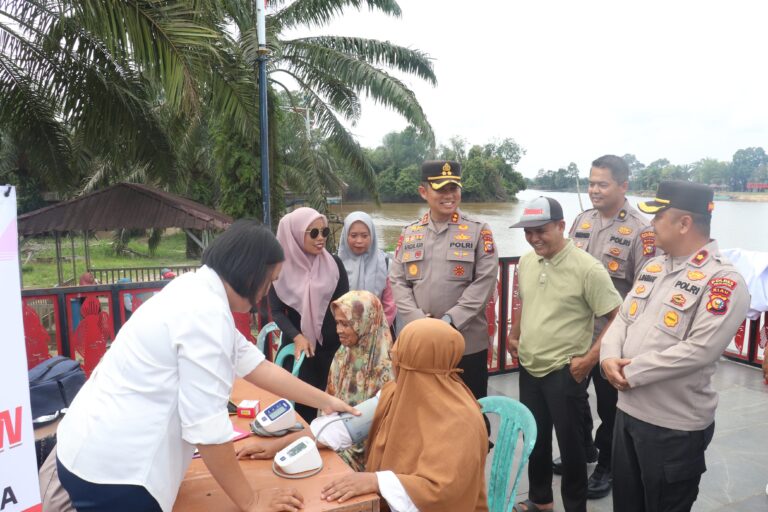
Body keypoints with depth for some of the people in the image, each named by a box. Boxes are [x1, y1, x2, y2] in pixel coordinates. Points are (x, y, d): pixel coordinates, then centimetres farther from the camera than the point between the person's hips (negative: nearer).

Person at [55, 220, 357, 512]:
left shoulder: (200, 292, 7)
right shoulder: (206, 313, -24)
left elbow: (255, 365, 11)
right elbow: (207, 424, -24)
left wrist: (324, 401, 16)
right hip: (113, 468, -9)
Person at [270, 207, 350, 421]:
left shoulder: (334, 263, 0)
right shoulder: (281, 267, -3)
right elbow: (277, 311, -2)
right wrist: (297, 337, -17)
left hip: (332, 347, 1)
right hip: (297, 347, -1)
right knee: (301, 406, 1)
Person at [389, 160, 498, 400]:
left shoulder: (479, 231, -3)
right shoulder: (409, 233, 6)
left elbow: (484, 281, -10)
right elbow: (397, 281, 3)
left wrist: (451, 320, -17)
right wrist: (417, 319, -12)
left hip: (468, 342, -2)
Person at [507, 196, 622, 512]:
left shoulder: (587, 268, -18)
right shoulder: (525, 262, 2)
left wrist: (590, 359, -18)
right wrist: (514, 335, 12)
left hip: (565, 372, -6)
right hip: (528, 368, 6)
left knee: (569, 442, 10)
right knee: (535, 437, 20)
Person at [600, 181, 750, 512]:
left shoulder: (723, 281, -17)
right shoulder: (653, 267, 8)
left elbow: (698, 350, -26)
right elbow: (622, 317, 8)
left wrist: (632, 373, -20)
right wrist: (609, 357, -11)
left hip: (675, 426, -7)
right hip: (628, 410, 8)